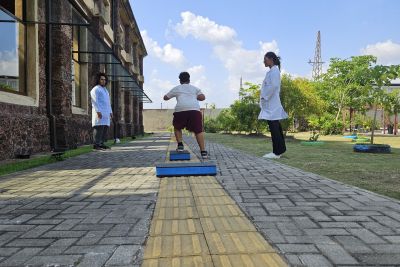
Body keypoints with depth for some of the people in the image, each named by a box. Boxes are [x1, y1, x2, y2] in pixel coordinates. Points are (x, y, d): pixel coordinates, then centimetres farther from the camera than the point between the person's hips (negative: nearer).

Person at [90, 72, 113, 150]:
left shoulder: (105, 90, 25)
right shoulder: (95, 89, -2)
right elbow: (95, 101, -12)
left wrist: (110, 112, 18)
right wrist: (98, 111, -21)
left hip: (106, 113, 8)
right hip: (99, 112, -8)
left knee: (105, 128, 3)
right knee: (99, 127, -14)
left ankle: (101, 143, 6)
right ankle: (96, 144, -14)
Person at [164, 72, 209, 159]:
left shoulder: (176, 88, 25)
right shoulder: (194, 88, 25)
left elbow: (165, 98, 31)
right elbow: (203, 97, 11)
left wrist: (170, 95, 52)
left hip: (180, 109, 0)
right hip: (194, 109, 0)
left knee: (177, 127, 24)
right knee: (198, 130, 3)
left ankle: (180, 145, 11)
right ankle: (203, 152, -3)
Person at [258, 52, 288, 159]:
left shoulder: (274, 70, -9)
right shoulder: (272, 71, 20)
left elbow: (273, 86, -20)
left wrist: (265, 97, -15)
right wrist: (264, 98, 13)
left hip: (272, 103, -10)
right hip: (270, 103, 10)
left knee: (274, 127, -9)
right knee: (276, 127, 12)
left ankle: (277, 152, -7)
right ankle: (280, 149, 19)